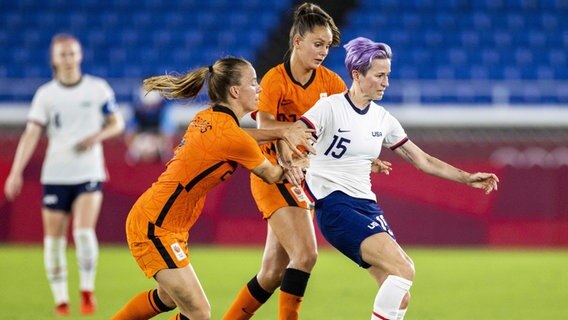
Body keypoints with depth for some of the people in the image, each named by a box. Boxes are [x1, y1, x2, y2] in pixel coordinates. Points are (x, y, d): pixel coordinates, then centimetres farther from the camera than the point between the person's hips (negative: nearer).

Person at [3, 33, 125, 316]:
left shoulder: (98, 89, 2)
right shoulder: (45, 94, 2)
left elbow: (117, 123, 9)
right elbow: (32, 133, -5)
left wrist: (97, 136, -12)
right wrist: (16, 172, -14)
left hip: (89, 173, -1)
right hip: (55, 174, 1)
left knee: (84, 232, -17)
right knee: (54, 238, 1)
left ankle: (87, 291, 0)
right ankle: (60, 299, 13)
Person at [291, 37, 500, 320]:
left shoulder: (382, 119, 11)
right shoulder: (330, 108, -8)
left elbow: (423, 160, 18)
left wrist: (467, 178, 12)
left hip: (366, 206, 7)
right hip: (334, 204, -7)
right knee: (403, 270, -23)